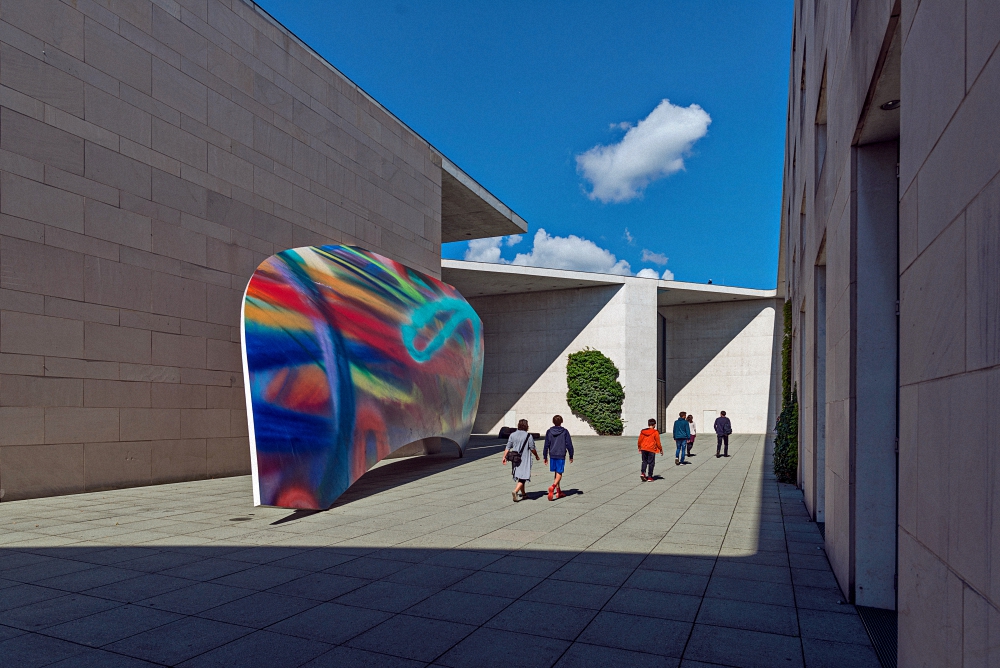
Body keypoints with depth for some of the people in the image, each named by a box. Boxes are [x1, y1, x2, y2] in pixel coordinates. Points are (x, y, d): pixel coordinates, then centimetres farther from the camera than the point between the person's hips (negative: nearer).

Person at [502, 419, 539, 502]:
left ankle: (523, 493, 30)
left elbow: (508, 447, -1)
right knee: (522, 478, -4)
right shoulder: (528, 436, -9)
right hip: (524, 460, -5)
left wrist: (504, 457, 1)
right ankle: (515, 491, -24)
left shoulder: (512, 435, 2)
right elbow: (532, 448, -4)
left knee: (519, 477, 19)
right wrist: (536, 455, 12)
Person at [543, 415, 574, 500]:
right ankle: (553, 487, -26)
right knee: (559, 473, -2)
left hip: (552, 455, 4)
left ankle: (558, 491, 22)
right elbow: (569, 444, -2)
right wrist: (571, 456, 8)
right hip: (561, 456, -4)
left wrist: (545, 457, 12)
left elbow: (546, 445, 4)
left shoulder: (549, 431, 3)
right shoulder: (565, 431, -4)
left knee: (556, 473, 15)